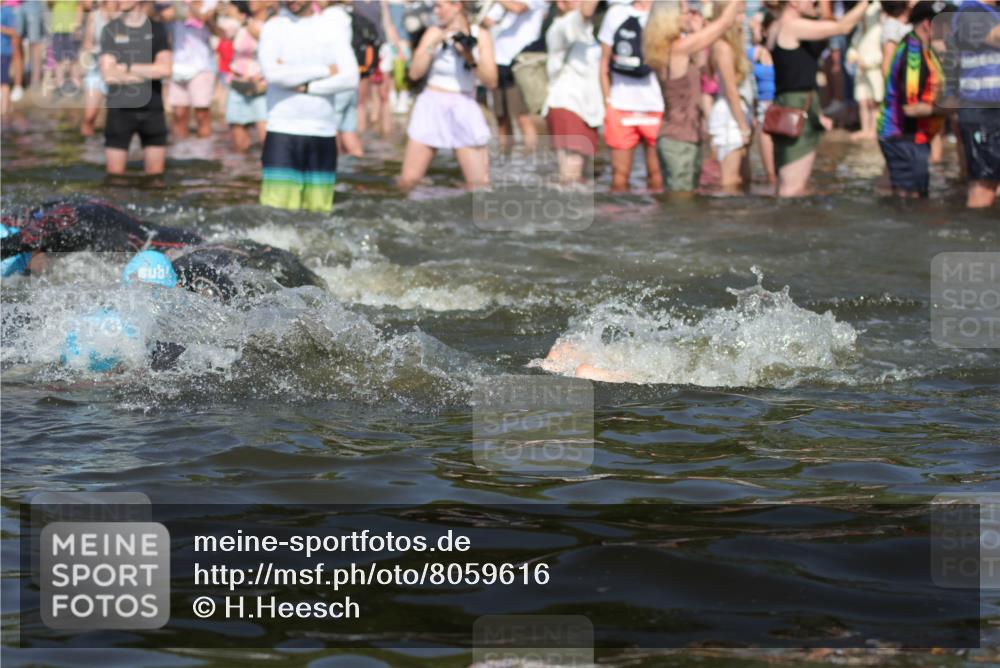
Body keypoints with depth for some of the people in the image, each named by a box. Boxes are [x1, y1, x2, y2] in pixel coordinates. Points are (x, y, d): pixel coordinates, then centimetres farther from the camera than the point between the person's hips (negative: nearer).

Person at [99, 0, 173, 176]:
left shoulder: (156, 28, 5)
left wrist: (127, 68, -10)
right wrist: (149, 72, -8)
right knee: (115, 173, -2)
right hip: (119, 109, -1)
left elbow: (165, 69, -7)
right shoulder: (110, 30, 2)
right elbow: (108, 75, -7)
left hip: (152, 109, 1)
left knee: (156, 173, 3)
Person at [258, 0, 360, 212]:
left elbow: (351, 78, -3)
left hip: (324, 133, 2)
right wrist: (324, 71, -7)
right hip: (282, 132, -2)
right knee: (276, 210, -11)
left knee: (319, 211, 2)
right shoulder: (273, 27, 4)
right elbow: (272, 73, -13)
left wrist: (306, 87, -12)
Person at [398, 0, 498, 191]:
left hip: (465, 110, -1)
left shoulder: (480, 36, 0)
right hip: (432, 106, 1)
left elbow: (491, 81, -4)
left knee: (479, 183, -8)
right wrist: (434, 44, -14)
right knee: (408, 180, -6)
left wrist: (471, 59, -20)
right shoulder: (434, 33, 3)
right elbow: (415, 73, -4)